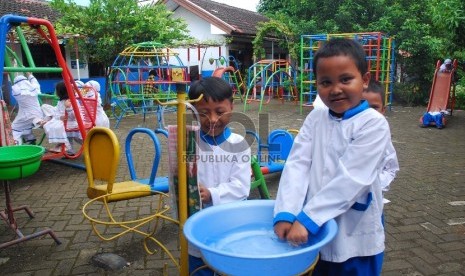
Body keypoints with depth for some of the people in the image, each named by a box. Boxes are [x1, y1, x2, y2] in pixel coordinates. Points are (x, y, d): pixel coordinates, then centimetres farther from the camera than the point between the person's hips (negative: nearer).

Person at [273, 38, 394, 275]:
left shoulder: (374, 124, -14)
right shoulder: (315, 118, 1)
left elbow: (350, 179, -21)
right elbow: (297, 164, -8)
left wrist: (307, 219, -22)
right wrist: (285, 214, -20)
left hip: (355, 241, -4)